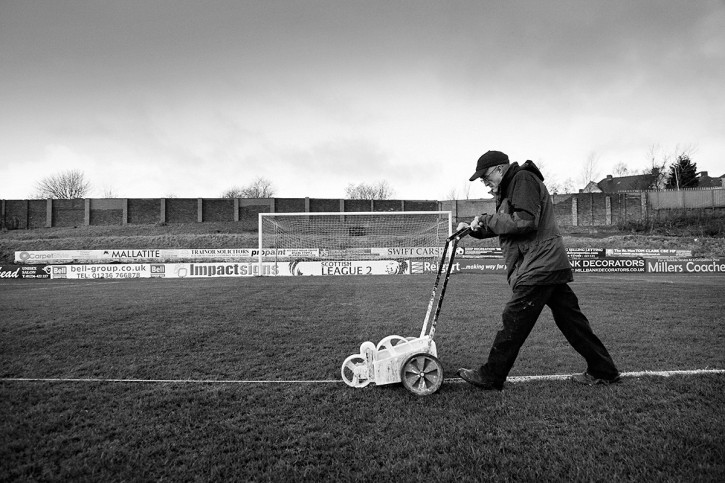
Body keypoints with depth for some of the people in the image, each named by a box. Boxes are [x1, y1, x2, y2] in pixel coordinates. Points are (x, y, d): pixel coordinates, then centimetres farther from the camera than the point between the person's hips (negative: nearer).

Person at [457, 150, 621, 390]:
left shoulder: (524, 179, -9)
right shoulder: (511, 186, 23)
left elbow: (525, 223, -21)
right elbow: (504, 226, 23)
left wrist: (487, 220, -13)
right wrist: (476, 228, 8)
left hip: (539, 267, -11)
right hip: (547, 265, 11)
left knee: (513, 321, -6)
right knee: (570, 319, 14)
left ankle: (490, 377, 2)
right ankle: (603, 371, 22)